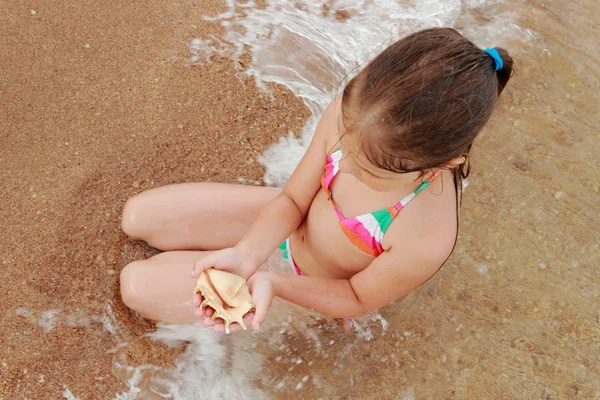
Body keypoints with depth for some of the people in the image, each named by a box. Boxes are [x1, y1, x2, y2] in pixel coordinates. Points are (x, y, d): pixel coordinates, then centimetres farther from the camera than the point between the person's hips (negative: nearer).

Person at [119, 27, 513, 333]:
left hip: (308, 283, -3)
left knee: (137, 285, -4)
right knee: (137, 216, 6)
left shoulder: (426, 240, -40)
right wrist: (246, 254, -31)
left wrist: (273, 282, -36)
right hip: (287, 224, 4)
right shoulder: (348, 116, -30)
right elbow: (292, 199, -14)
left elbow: (357, 299, -20)